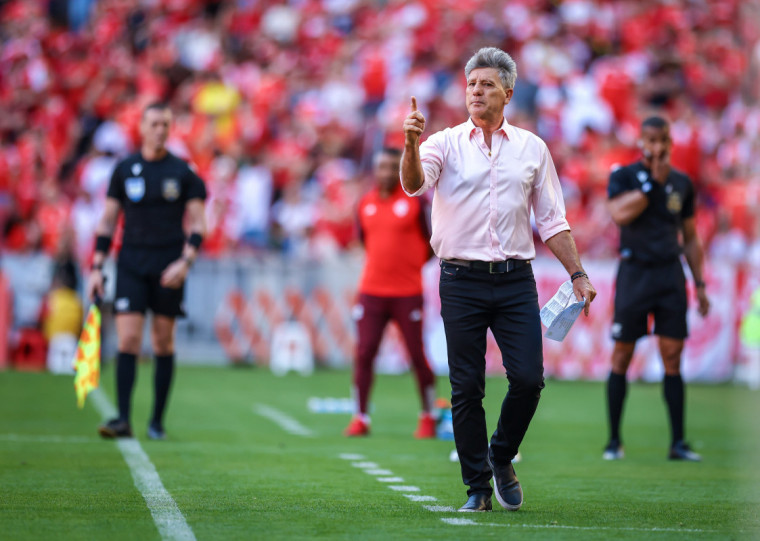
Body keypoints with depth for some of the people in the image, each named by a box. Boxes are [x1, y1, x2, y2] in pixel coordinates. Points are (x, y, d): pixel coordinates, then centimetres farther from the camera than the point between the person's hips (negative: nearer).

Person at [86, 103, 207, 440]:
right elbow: (107, 221, 10)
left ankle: (157, 422, 11)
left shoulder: (183, 173, 2)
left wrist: (185, 263, -14)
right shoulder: (123, 170, 6)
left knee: (163, 343, 3)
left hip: (168, 268, -1)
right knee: (127, 341, -10)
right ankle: (122, 419, -13)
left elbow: (197, 225, 1)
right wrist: (97, 268, 3)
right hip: (131, 263, 1)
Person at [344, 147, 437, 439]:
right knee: (364, 353, -3)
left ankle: (428, 418, 12)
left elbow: (432, 242, 4)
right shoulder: (365, 205, 8)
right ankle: (360, 418, 4)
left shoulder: (415, 201, -3)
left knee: (417, 355, -1)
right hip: (371, 291, 3)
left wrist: (411, 265, 8)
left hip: (408, 293, -3)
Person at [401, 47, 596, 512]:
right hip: (462, 281, -1)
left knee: (528, 379, -7)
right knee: (466, 388, 0)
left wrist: (578, 273, 5)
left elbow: (552, 220, 12)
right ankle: (477, 486, 10)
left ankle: (502, 457, 19)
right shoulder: (446, 143, 3)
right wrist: (411, 145, -37)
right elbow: (414, 183, -17)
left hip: (515, 281, 1)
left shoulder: (532, 148, 10)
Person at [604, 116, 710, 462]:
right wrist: (654, 180, -15)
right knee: (622, 356, 0)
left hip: (670, 275, 3)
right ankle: (614, 440, 8)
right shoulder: (623, 176, 1)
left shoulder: (682, 183, 11)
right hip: (634, 273, -3)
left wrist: (700, 283, 12)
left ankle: (678, 443, 1)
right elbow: (620, 213, -19)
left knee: (673, 358, -1)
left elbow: (690, 239, 17)